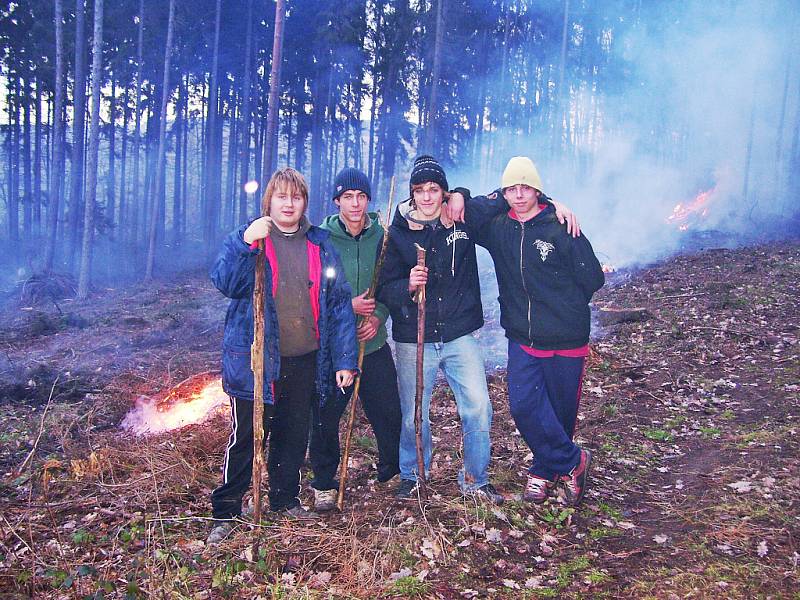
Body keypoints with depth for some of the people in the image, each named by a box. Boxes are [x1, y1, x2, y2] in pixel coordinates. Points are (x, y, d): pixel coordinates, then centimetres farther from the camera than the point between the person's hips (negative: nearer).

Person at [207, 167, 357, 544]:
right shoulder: (247, 239, 0)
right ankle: (225, 513, 17)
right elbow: (223, 282, -17)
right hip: (255, 359, -3)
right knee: (245, 436, 3)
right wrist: (245, 242, -32)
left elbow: (339, 304, 5)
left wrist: (344, 359, 0)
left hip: (305, 361, 3)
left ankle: (285, 500, 34)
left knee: (294, 435, 15)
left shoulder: (320, 245, 7)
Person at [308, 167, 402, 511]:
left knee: (389, 412, 8)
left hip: (374, 343, 2)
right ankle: (324, 483, 25)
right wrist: (347, 306, -17)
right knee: (326, 416, 5)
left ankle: (393, 471, 32)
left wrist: (378, 316, -9)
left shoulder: (380, 236, 2)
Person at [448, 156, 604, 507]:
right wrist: (460, 197, -7)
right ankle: (573, 461, 12)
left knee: (561, 411, 9)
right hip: (521, 337, 3)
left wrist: (562, 305, 7)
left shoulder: (561, 229, -10)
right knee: (524, 405, -8)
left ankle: (545, 469, 30)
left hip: (566, 340, -3)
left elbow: (593, 279, -3)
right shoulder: (497, 226, 2)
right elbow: (466, 213, 14)